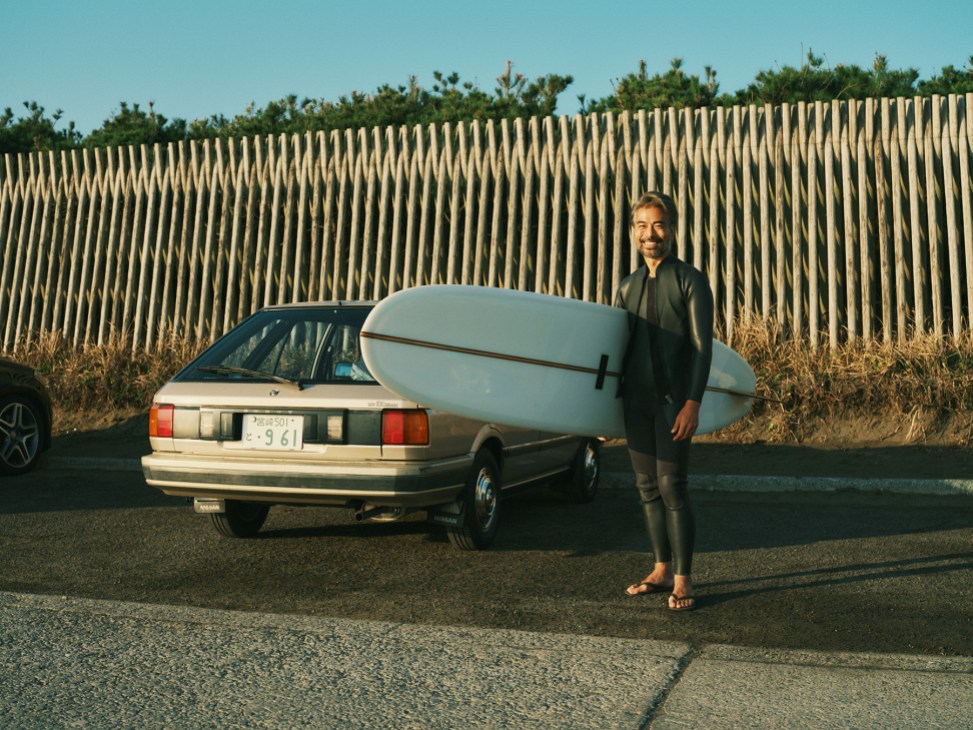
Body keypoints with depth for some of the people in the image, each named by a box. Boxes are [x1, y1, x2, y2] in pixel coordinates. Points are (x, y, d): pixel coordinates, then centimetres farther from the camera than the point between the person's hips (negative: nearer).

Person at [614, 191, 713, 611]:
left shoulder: (690, 280, -1)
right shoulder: (628, 287, 14)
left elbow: (702, 347, -7)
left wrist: (692, 403, -17)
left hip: (674, 400, -5)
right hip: (635, 400, 5)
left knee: (672, 486, -8)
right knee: (647, 487, 8)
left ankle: (682, 580, 2)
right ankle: (662, 569, 20)